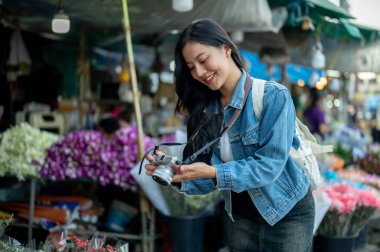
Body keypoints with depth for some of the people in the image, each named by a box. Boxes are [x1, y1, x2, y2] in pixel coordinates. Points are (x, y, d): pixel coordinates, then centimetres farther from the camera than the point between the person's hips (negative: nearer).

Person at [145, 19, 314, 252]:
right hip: (240, 217, 5)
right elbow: (207, 176, -4)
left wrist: (214, 172, -31)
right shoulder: (206, 109, -2)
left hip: (287, 215, -4)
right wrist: (177, 176, -22)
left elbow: (270, 164, -23)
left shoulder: (273, 96, -17)